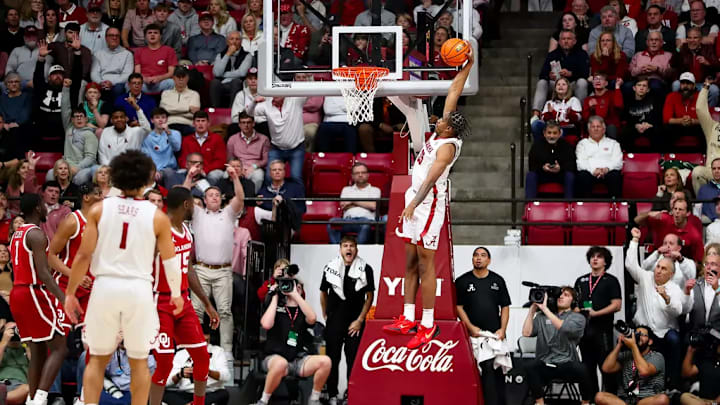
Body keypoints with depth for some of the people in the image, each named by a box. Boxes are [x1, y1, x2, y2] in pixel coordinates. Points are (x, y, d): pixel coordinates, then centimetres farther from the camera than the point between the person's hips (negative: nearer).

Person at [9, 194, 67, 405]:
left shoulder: (16, 235, 17)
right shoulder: (36, 234, -12)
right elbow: (43, 272, -22)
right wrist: (64, 298, -28)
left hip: (17, 293, 9)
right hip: (34, 293, -9)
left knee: (38, 352, 13)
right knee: (59, 348, -8)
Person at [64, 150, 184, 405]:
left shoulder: (99, 210, 0)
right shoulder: (157, 217, 0)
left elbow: (84, 255, -3)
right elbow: (170, 260, 8)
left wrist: (70, 293, 6)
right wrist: (176, 294, 23)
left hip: (105, 286, 1)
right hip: (139, 289, -1)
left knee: (98, 358, 13)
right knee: (139, 360, 12)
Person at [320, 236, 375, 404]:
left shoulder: (365, 269, -6)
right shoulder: (330, 268, -1)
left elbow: (369, 297, 0)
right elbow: (323, 293, 13)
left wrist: (359, 320, -4)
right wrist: (326, 316, 14)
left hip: (355, 322, -1)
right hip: (334, 321, 1)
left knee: (354, 359, -1)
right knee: (332, 358, 5)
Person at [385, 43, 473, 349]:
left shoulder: (448, 147, -19)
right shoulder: (441, 132, 5)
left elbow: (432, 177, -30)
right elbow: (454, 92, 13)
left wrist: (414, 204, -39)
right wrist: (467, 66, 12)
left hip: (429, 204, -10)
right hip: (415, 201, 10)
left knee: (425, 265, -7)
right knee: (410, 263, 12)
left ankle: (428, 325, -3)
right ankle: (408, 320, 17)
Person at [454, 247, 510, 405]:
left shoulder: (498, 280, 11)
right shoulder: (462, 281, 5)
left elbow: (505, 307, 10)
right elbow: (458, 306, 1)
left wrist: (502, 330, -1)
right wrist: (471, 327, -9)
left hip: (495, 334, 2)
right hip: (474, 334, -2)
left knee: (498, 371, 1)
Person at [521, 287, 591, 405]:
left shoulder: (578, 318, 4)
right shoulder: (541, 316, 12)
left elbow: (564, 328, -17)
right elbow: (526, 333, 0)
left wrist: (545, 309, -17)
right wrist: (532, 309, 0)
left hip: (567, 364, -1)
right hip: (544, 364, 2)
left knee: (581, 370, -33)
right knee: (530, 366, -31)